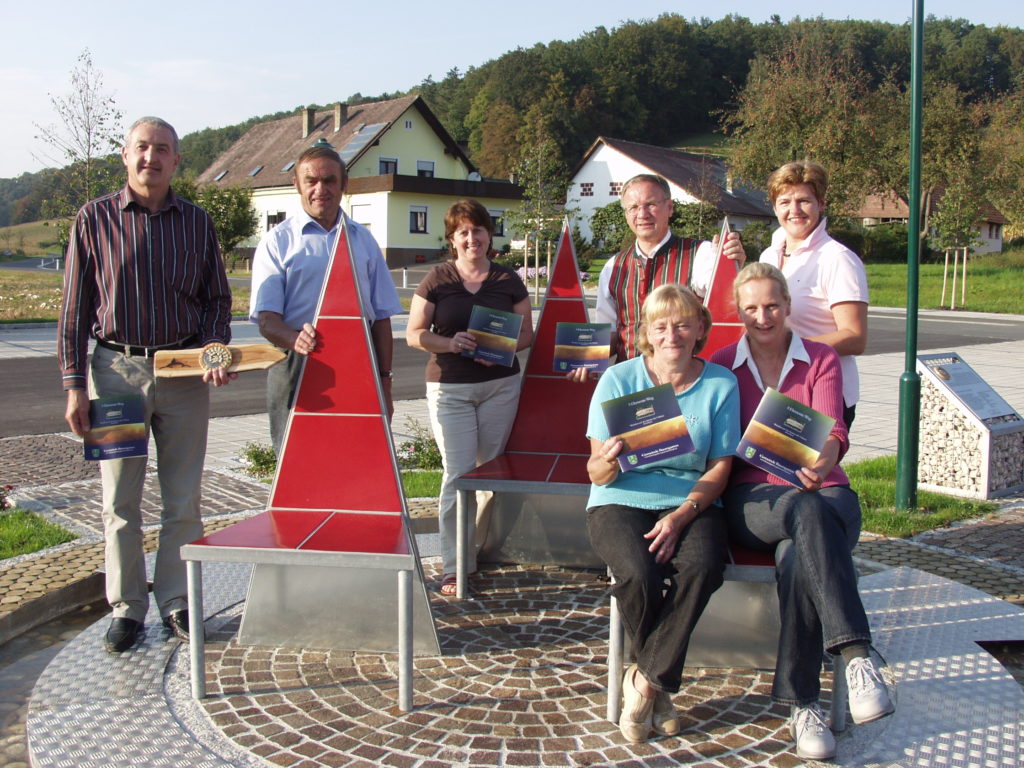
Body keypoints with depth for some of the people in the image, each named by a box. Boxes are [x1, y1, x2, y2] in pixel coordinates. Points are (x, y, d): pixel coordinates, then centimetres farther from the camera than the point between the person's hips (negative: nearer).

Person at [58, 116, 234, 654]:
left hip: (184, 374, 2)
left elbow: (217, 299, 12)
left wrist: (215, 348, -8)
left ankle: (176, 601, 19)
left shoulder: (196, 222, 7)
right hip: (116, 371, -1)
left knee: (183, 499, 6)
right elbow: (75, 307, 2)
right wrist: (74, 385, -3)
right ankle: (127, 608, 16)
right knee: (120, 500, 4)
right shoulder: (96, 218, 2)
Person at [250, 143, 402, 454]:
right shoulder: (278, 241, 6)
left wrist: (384, 381, 10)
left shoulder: (362, 239, 17)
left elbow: (381, 316, 17)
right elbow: (266, 317, -4)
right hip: (297, 370, -2)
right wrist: (295, 340, -26)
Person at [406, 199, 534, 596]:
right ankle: (453, 566, 1)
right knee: (458, 473, -7)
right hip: (449, 387, -2)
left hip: (501, 386, 2)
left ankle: (480, 546, 26)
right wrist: (450, 343, -18)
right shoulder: (437, 279, 1)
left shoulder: (508, 281, 6)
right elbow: (414, 334, 0)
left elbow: (527, 333, 8)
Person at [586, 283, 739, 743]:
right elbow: (597, 475, -4)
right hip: (621, 502, -1)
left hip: (692, 503, 1)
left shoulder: (720, 384, 2)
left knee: (703, 567, -32)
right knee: (639, 574, -31)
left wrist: (680, 517, -17)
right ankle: (660, 687, -1)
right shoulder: (618, 380, -2)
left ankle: (646, 680, -11)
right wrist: (608, 460, -29)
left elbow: (720, 467, 0)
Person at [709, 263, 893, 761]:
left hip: (822, 491, 1)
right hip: (752, 497, -1)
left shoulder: (822, 361, 12)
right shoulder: (721, 365, 12)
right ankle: (857, 655, -45)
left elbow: (833, 430, -6)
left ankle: (800, 703, -33)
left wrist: (822, 465, -31)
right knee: (809, 513, -39)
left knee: (798, 559, -37)